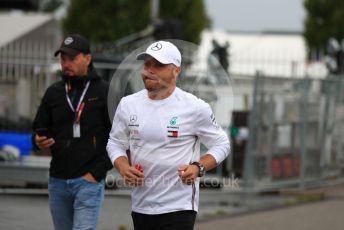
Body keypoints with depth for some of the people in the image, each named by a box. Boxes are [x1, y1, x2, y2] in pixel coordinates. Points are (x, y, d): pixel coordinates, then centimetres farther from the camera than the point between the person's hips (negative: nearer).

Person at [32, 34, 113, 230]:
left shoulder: (104, 92, -3)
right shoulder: (53, 92, 12)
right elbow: (40, 128, 19)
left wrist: (97, 173, -11)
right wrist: (40, 141, -5)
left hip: (88, 181, -5)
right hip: (58, 182, 5)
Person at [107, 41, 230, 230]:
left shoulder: (195, 108, -7)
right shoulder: (128, 104, 5)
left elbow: (221, 144, 2)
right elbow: (115, 143, 14)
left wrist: (199, 168, -16)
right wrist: (123, 167, -7)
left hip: (178, 208, -5)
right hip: (141, 205, 5)